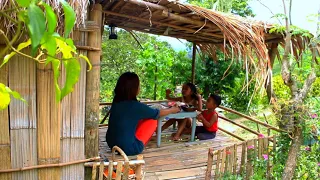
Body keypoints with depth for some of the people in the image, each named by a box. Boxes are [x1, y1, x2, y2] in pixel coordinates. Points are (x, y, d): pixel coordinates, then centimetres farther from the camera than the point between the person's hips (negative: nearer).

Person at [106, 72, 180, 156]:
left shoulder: (116, 102, -2)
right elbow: (159, 113, -3)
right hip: (129, 149, -7)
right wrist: (173, 110, 17)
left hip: (112, 144, 7)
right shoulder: (135, 106, -21)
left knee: (142, 118, 19)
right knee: (153, 120, 7)